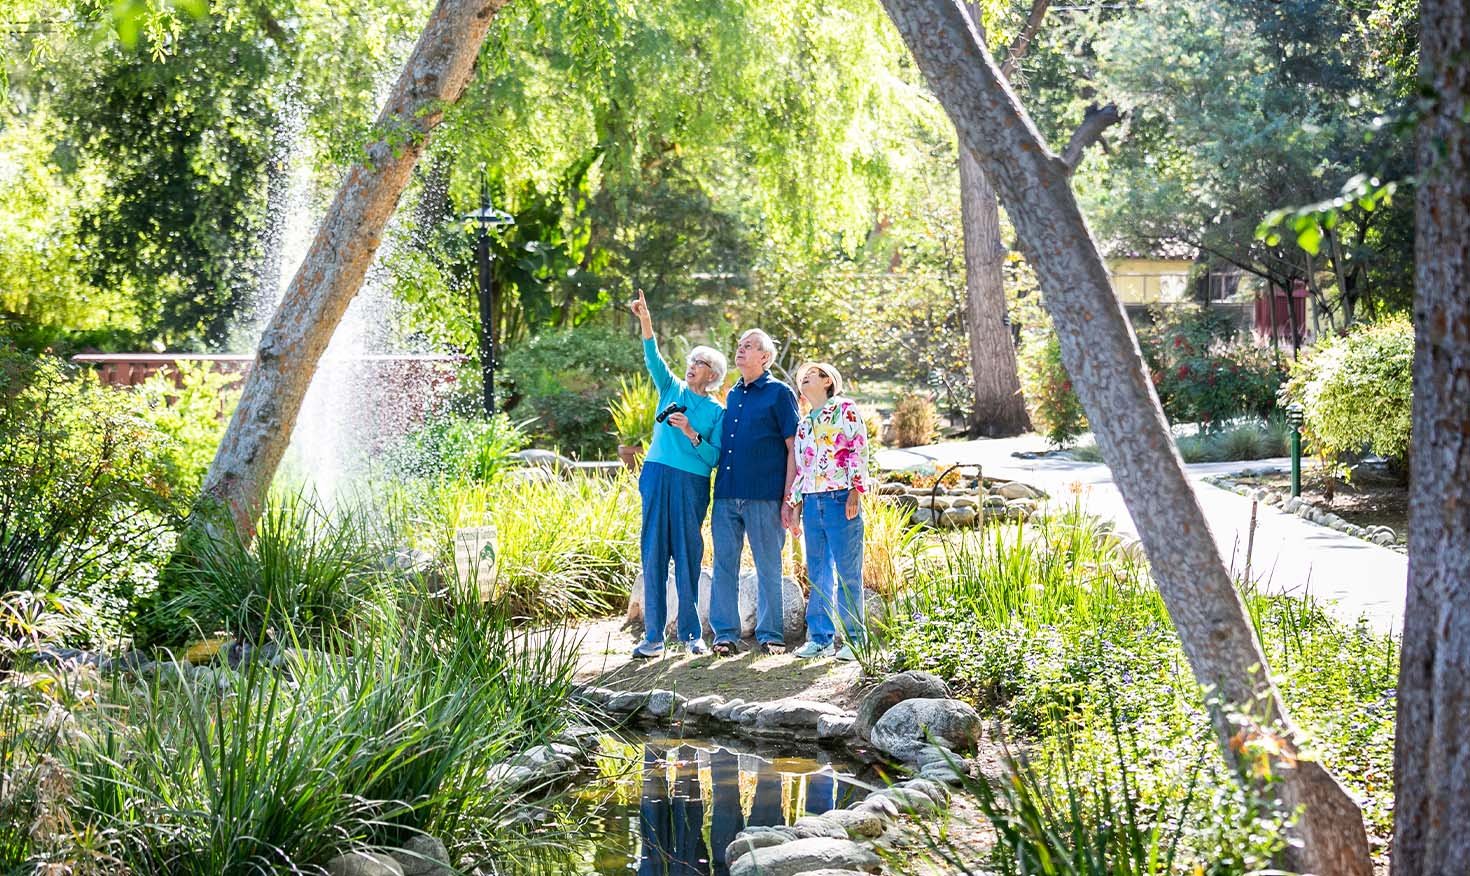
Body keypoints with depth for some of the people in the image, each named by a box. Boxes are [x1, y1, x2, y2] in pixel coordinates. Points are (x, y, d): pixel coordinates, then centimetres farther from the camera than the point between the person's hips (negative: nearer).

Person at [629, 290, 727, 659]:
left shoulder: (717, 412, 8)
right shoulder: (671, 390, 13)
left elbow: (714, 457, 0)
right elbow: (653, 359, -3)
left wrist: (691, 433, -15)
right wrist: (645, 321, -16)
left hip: (692, 484, -1)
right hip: (657, 476, 1)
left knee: (689, 556, 1)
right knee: (654, 553, -2)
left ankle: (691, 633, 11)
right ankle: (653, 636, 0)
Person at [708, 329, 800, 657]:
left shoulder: (779, 393, 0)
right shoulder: (732, 396, 17)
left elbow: (793, 449, -4)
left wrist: (788, 499, -10)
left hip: (764, 495, -5)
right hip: (726, 494, 5)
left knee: (768, 568, 2)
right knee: (724, 565, 4)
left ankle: (770, 634, 9)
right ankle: (725, 633, 10)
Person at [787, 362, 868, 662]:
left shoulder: (844, 409, 2)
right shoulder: (804, 424, 20)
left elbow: (859, 449, -6)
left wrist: (855, 491, -14)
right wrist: (794, 505, 15)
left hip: (841, 499, -6)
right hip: (812, 502, 6)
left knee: (847, 572, -4)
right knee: (818, 574, 7)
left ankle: (853, 640, 0)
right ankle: (820, 638, 12)